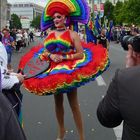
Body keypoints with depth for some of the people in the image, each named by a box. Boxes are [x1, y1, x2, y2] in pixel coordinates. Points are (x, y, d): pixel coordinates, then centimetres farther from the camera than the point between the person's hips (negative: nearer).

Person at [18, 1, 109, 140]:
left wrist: (63, 57, -19)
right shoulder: (50, 34, 8)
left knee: (74, 104, 0)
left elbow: (81, 54, -13)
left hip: (69, 71, -5)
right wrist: (51, 56, -12)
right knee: (58, 102, 17)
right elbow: (44, 52, 9)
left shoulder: (72, 34, -7)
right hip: (53, 72, 5)